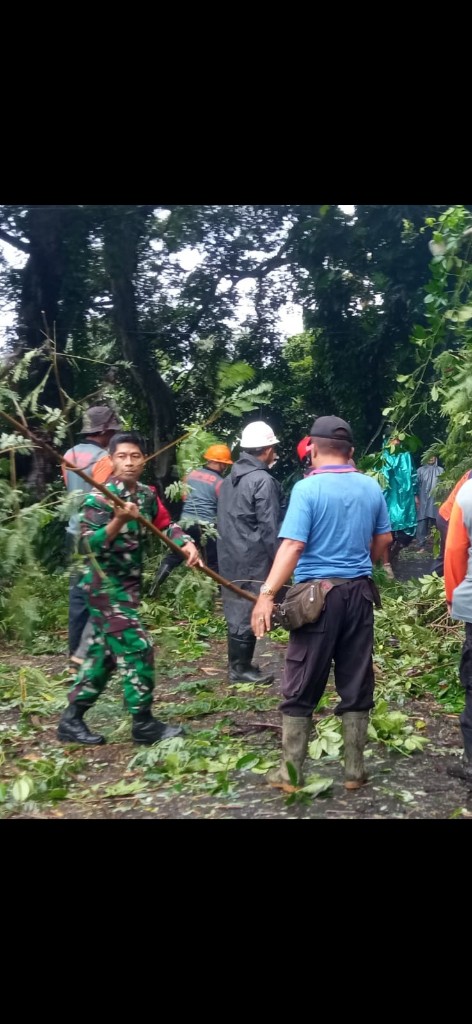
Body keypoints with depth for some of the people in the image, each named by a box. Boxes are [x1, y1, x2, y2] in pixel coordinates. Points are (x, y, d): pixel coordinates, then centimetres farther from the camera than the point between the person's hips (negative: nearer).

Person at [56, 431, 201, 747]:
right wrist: (118, 521, -35)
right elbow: (88, 546, -21)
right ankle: (144, 724, 2)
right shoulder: (99, 498, -16)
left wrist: (186, 542, -6)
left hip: (128, 585, 8)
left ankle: (71, 720, 22)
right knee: (137, 648, -10)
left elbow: (166, 524, 13)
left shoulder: (147, 495, 5)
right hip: (105, 586, -8)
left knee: (103, 653, 12)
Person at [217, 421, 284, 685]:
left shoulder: (230, 479, 12)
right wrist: (279, 561, -10)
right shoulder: (263, 480, -15)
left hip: (230, 557, 9)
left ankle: (238, 664, 24)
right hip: (253, 560, -9)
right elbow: (270, 527, -16)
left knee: (237, 611, 15)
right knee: (249, 613, 0)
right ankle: (241, 668, 8)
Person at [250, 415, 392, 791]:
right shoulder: (371, 487, 5)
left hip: (317, 594, -4)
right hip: (359, 593, 5)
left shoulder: (307, 488, -12)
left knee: (301, 690, 5)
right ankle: (355, 770, 19)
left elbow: (293, 546, -21)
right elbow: (384, 539, 15)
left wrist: (267, 593, -21)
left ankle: (291, 772, 12)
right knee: (357, 686, 11)